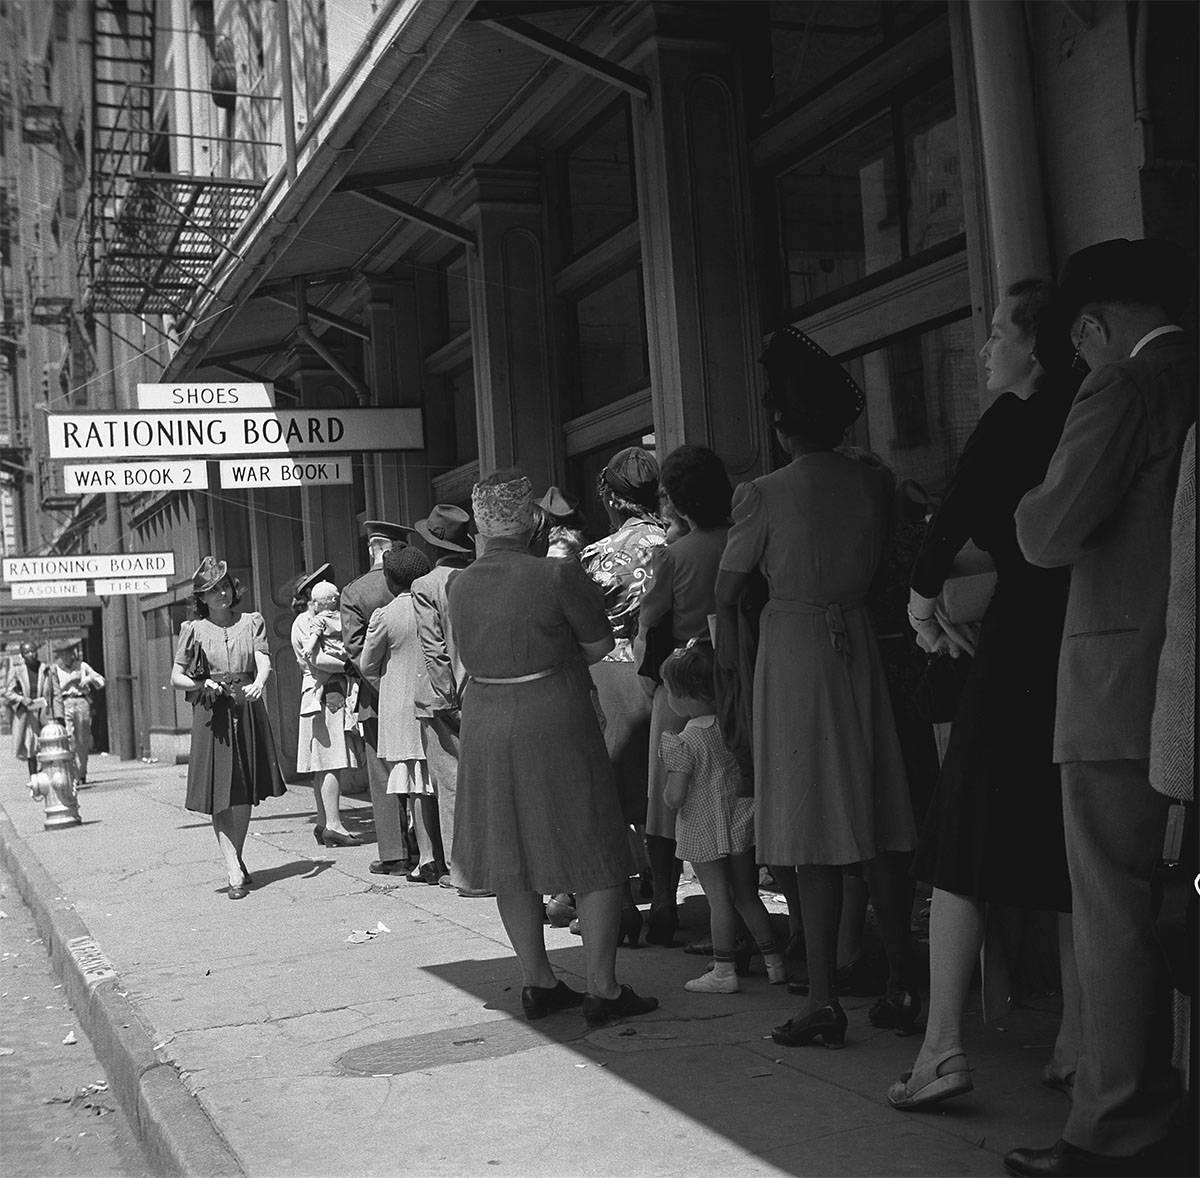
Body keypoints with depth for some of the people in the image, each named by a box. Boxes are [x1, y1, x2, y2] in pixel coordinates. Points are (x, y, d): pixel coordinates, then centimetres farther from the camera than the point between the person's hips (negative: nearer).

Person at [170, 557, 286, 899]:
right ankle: (235, 874, -9)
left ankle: (237, 857, 28)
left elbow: (264, 661, -5)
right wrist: (204, 685, -14)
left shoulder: (251, 622, 8)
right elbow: (176, 678, 6)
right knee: (220, 795, -7)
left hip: (248, 711, 2)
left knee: (245, 794, 9)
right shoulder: (193, 630, 5)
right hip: (211, 715, -2)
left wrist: (258, 683, -27)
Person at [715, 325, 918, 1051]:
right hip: (863, 647, 4)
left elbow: (727, 593, 0)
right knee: (880, 825, 11)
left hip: (793, 648, -4)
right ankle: (902, 984, 18)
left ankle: (824, 1000, 1)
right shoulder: (876, 485, 3)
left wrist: (728, 649, 17)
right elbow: (883, 565, 11)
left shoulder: (764, 496, -8)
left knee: (817, 834, -1)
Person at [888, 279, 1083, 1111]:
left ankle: (944, 1048, -1)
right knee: (1076, 856, 10)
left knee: (965, 848, 1)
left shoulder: (1014, 419, -8)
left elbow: (954, 517, -15)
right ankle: (1080, 1049, 14)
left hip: (1020, 652, -6)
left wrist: (924, 603, 0)